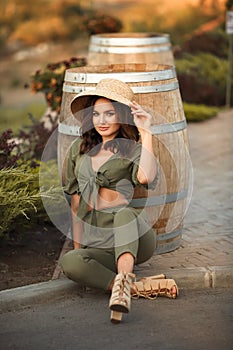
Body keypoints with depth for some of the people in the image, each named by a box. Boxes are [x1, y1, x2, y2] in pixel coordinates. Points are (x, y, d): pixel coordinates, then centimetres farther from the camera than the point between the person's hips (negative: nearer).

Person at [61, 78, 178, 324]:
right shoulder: (79, 148, 14)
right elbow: (76, 200, 14)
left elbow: (146, 178, -22)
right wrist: (77, 246, 8)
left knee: (124, 212, -37)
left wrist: (146, 132, -16)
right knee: (69, 262, -29)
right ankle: (137, 287, -32)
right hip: (98, 246, 3)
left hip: (134, 240, -3)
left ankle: (123, 278, -57)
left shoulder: (132, 149, 3)